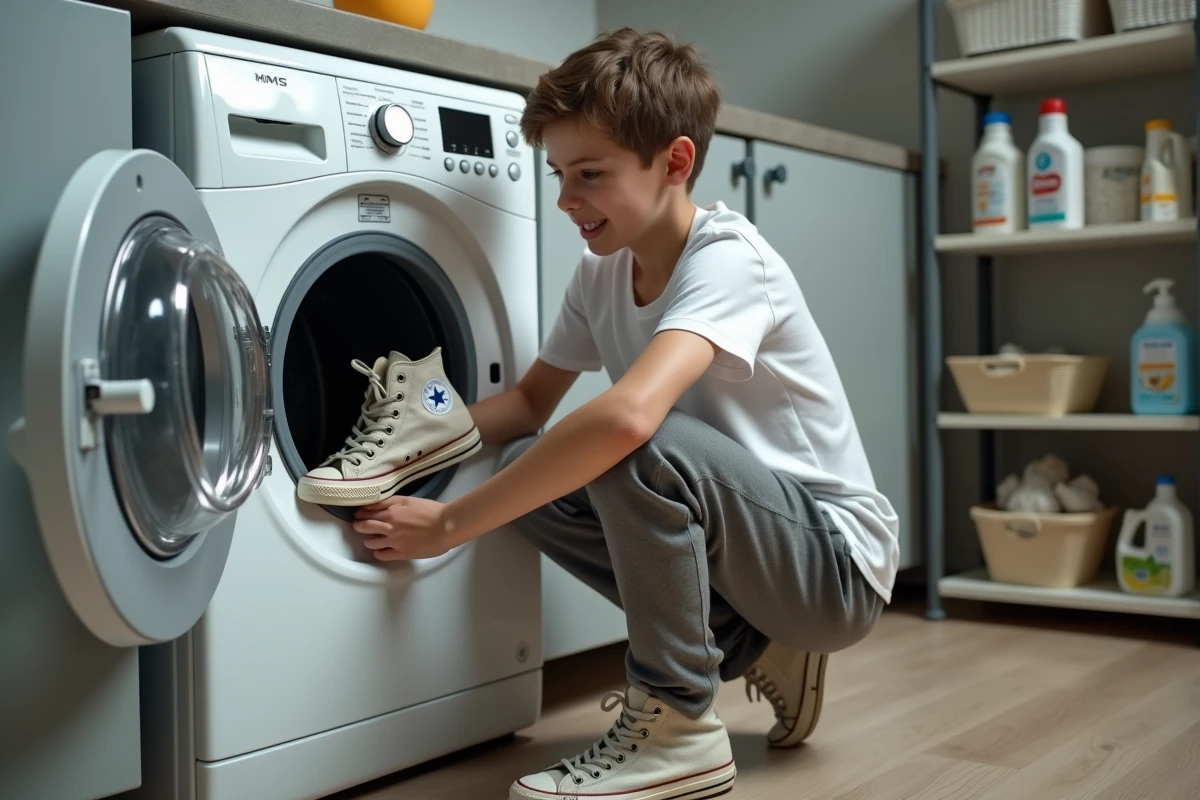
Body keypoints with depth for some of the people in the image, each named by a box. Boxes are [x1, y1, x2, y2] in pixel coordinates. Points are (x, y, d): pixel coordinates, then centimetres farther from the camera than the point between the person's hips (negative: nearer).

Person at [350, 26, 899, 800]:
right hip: (758, 536, 8)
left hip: (840, 563, -8)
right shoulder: (601, 272, 1)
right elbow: (532, 402, 8)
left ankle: (678, 723, -12)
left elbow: (626, 415, -41)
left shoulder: (729, 263, -24)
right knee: (537, 469, -8)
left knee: (636, 446, -31)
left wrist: (450, 524, -34)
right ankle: (753, 645, 8)